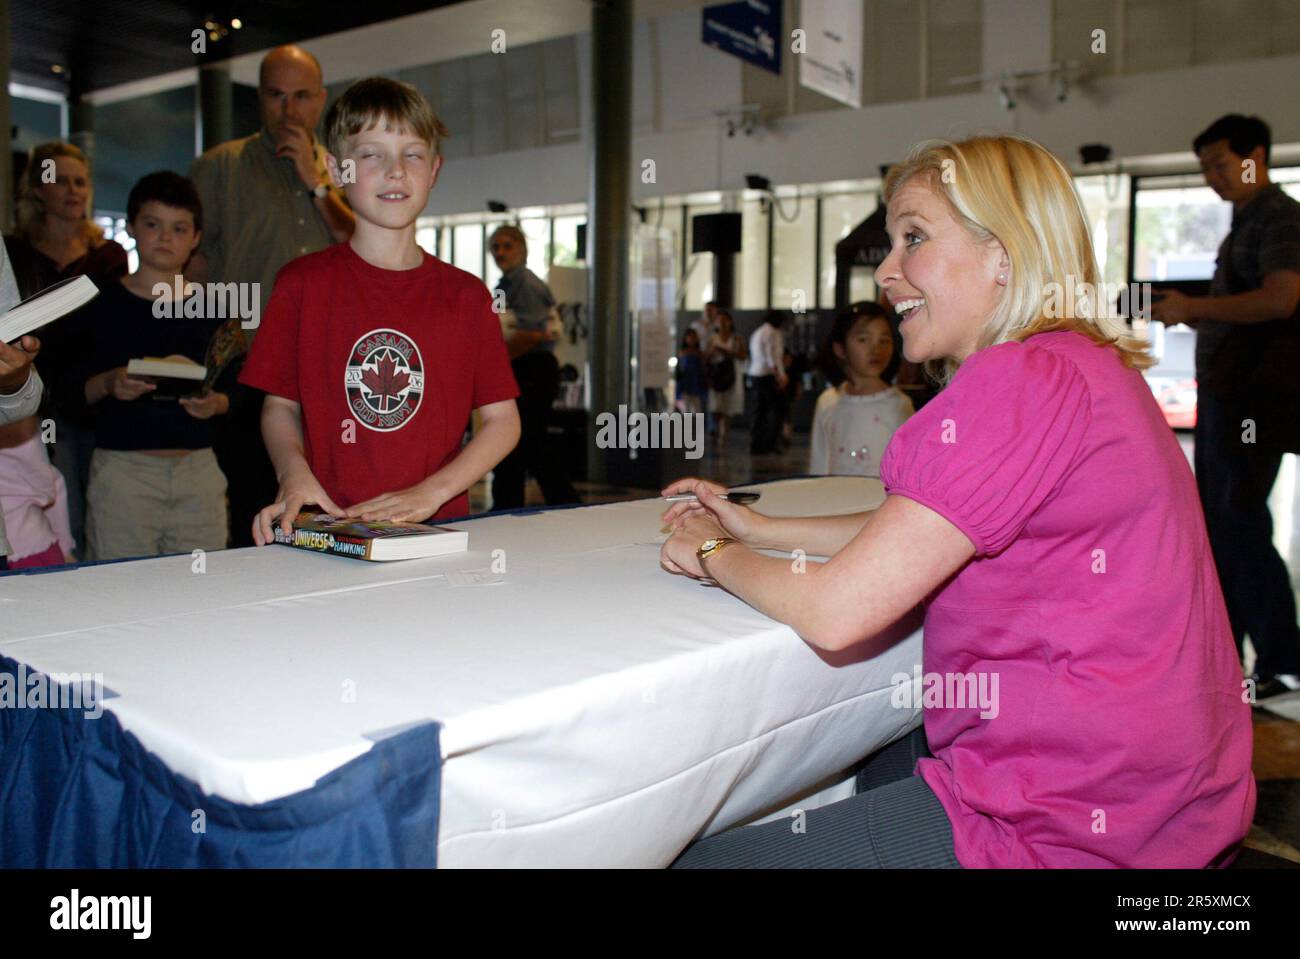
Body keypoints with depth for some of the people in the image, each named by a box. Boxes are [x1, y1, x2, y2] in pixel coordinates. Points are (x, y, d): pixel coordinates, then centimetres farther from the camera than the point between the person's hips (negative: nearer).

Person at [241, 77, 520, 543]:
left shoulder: (465, 294, 7)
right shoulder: (303, 282, 6)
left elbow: (503, 420, 6)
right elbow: (281, 405, 9)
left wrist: (432, 491, -7)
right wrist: (294, 472, -11)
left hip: (438, 528, 1)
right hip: (328, 530, -1)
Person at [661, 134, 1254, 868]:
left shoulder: (1018, 384, -22)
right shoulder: (1086, 367, 11)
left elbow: (837, 611, -23)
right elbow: (913, 534, 17)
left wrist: (713, 555, -4)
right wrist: (761, 529, 12)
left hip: (1069, 832, -10)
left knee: (696, 852, -2)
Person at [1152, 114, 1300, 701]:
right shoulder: (1244, 222, 21)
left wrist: (1191, 306, -19)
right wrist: (1183, 316, 8)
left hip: (1253, 396, -10)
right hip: (1223, 391, 10)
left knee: (1241, 522, -9)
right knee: (1217, 522, 11)